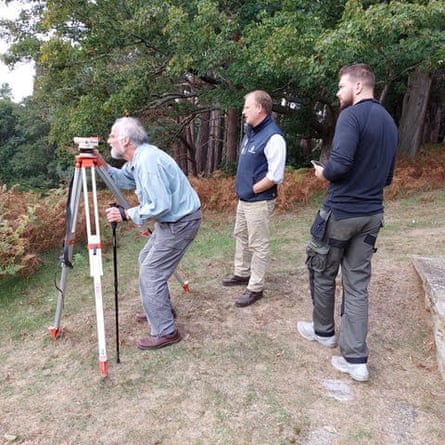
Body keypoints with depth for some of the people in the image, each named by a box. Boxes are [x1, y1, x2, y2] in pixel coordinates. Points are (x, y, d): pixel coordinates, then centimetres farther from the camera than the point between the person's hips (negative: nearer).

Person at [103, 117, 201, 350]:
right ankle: (159, 309, 38)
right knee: (147, 259, 23)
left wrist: (127, 214, -20)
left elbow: (160, 205, -30)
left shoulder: (148, 161, -25)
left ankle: (165, 332, 5)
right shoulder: (138, 157, 5)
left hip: (181, 222, -11)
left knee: (150, 273, -6)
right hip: (171, 219, 11)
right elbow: (125, 180, 20)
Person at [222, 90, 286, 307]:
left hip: (259, 201, -10)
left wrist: (252, 189, -14)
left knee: (258, 245, 1)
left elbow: (275, 176, -24)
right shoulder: (251, 132, 9)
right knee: (240, 236, 21)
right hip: (244, 199, 10)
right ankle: (242, 274, 39)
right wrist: (243, 188, 9)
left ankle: (255, 288, 13)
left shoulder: (273, 136, -20)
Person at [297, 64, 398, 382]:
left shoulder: (352, 115, -13)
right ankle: (355, 358, 13)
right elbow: (387, 177, 19)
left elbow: (340, 164, -25)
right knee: (358, 283, 9)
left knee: (323, 274, 14)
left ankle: (324, 331, 35)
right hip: (372, 214, 7)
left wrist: (323, 173, -5)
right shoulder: (390, 122, 13)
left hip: (341, 212, -7)